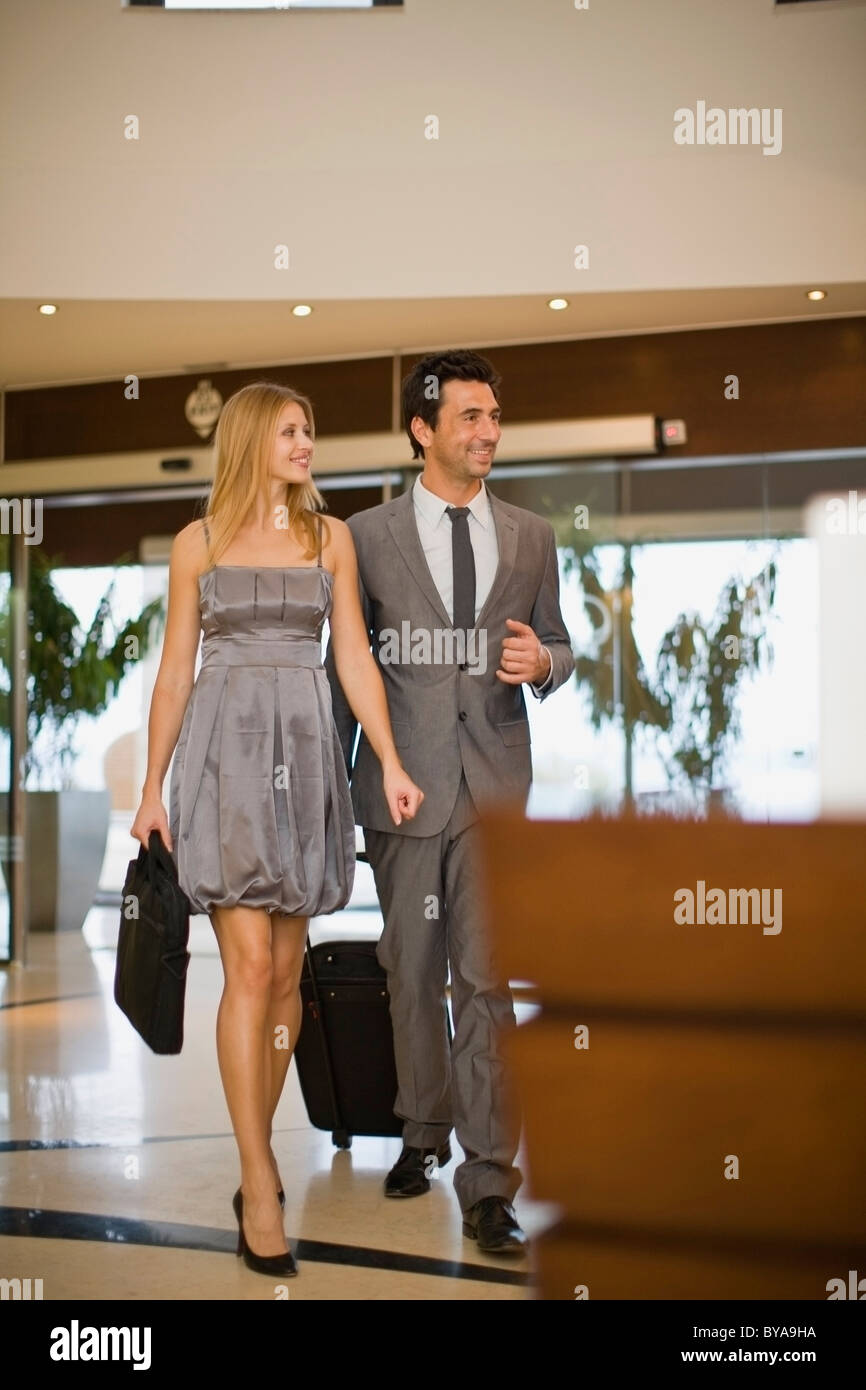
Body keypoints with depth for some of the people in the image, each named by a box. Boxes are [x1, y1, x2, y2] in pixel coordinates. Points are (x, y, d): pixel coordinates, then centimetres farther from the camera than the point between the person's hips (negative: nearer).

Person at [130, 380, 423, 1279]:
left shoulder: (330, 537, 10)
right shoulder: (198, 543, 7)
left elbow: (354, 658, 5)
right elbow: (175, 670, 8)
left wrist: (391, 763, -5)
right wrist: (152, 785, 5)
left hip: (305, 752, 3)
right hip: (223, 751, -2)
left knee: (285, 968, 5)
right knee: (250, 965, -11)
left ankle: (256, 1149, 21)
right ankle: (260, 1186, -6)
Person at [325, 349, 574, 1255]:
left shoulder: (531, 537, 10)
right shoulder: (367, 535, 4)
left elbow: (557, 648, 16)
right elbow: (346, 664, 7)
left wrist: (542, 661, -9)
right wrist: (335, 783, 6)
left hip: (495, 782, 0)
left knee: (486, 979, -6)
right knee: (412, 973, 11)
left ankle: (488, 1185, -2)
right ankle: (422, 1135, 31)